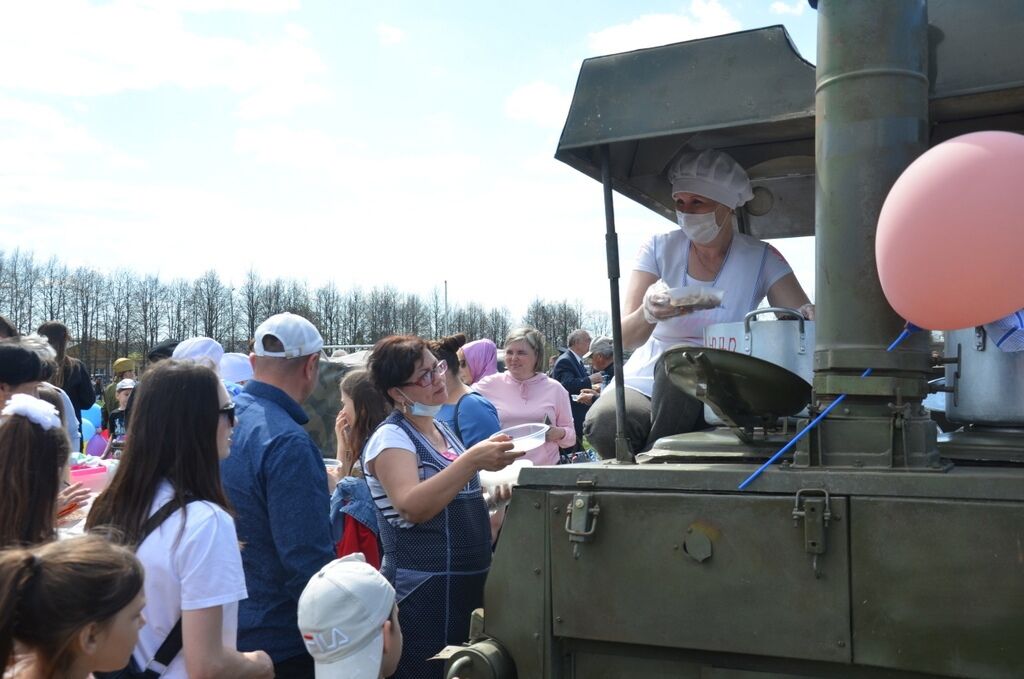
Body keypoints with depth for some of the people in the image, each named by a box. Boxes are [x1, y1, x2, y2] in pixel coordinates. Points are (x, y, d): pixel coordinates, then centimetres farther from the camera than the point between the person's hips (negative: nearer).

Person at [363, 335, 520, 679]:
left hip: (468, 584, 8)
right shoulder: (391, 437, -14)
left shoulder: (440, 429, 10)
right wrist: (472, 460, -35)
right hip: (422, 596, -8)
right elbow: (412, 507, -31)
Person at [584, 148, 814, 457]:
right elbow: (625, 339, -8)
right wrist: (648, 313, -32)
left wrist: (808, 319, -35)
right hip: (644, 382, 1)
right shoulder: (660, 248, 0)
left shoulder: (760, 259, -1)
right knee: (603, 421, -33)